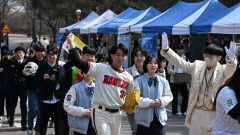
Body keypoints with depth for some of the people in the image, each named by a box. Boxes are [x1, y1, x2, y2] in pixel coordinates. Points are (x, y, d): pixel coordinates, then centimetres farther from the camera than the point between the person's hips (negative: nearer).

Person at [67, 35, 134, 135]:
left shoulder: (129, 78, 9)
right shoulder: (101, 69, -5)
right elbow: (78, 63, -12)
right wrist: (71, 44, -15)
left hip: (117, 115, 5)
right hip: (101, 113, -5)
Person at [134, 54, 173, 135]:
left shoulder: (163, 81, 8)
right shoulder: (139, 81, -4)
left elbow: (169, 96, 11)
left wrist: (160, 102, -9)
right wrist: (150, 103, -17)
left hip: (159, 119, 3)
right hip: (144, 119, -2)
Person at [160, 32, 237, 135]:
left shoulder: (223, 70, -6)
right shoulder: (197, 66, 4)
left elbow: (230, 69, -26)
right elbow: (180, 62, 5)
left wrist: (231, 59, -49)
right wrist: (166, 50, -7)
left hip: (214, 114, -3)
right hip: (197, 112, 3)